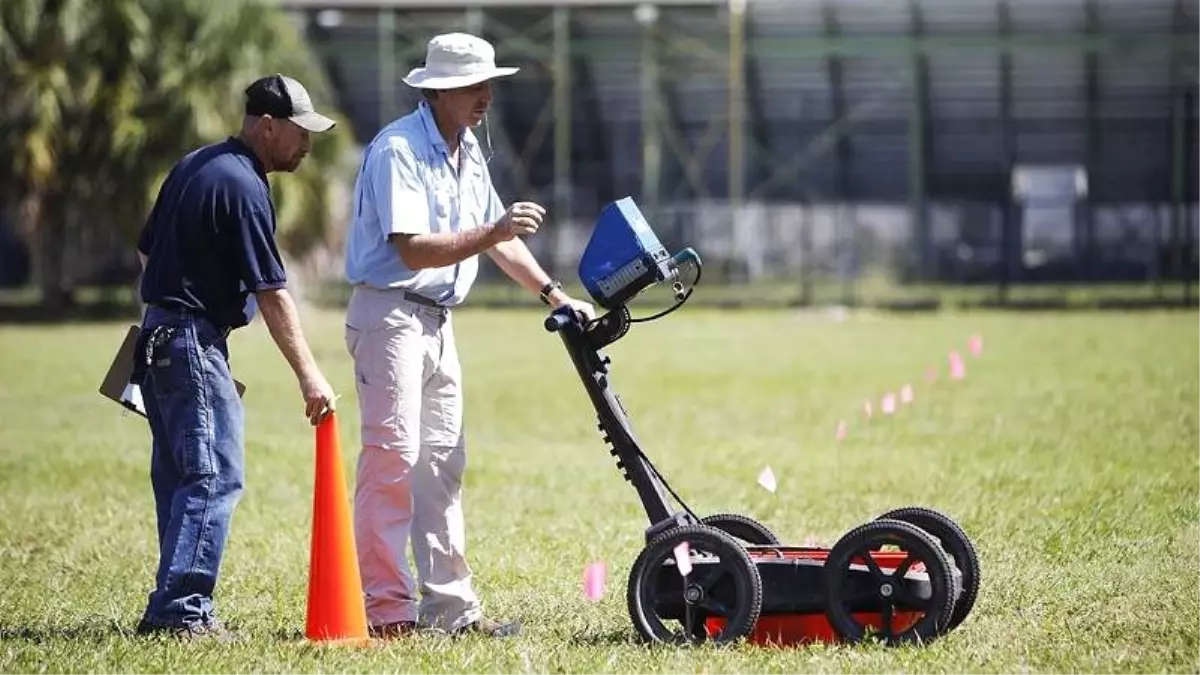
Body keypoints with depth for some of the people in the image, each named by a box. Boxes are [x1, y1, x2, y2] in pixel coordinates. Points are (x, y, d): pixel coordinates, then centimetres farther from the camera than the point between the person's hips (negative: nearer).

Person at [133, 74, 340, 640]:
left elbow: (146, 249, 20)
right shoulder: (243, 188, -16)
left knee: (178, 476, 11)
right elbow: (271, 294, -17)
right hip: (195, 342, -10)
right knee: (216, 477, -10)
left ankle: (172, 608, 13)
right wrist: (308, 376, -15)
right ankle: (182, 610, -14)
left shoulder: (195, 165, 13)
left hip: (158, 335, 10)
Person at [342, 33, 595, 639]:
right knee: (393, 457, -11)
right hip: (390, 313, -9)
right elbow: (412, 250, -24)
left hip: (437, 319, 9)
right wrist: (491, 234, -30)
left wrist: (555, 296, 15)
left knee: (442, 463, 10)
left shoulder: (467, 151, 13)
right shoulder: (397, 150, -16)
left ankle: (451, 606, 14)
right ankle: (387, 608, -10)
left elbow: (496, 237, 21)